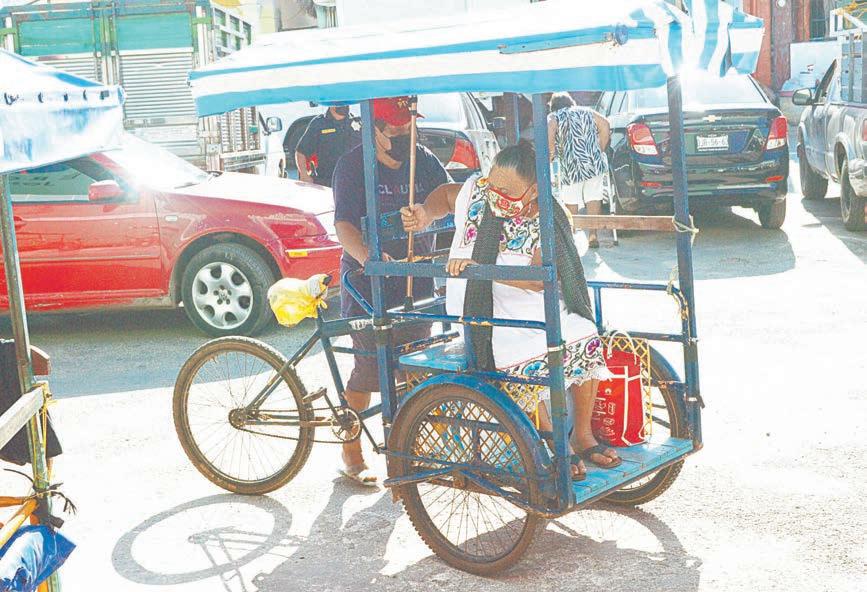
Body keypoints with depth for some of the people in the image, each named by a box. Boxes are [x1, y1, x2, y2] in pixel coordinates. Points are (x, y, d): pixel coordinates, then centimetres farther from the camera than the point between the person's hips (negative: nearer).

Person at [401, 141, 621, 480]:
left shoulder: (547, 221, -13)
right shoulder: (475, 192, -5)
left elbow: (541, 278, -27)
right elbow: (445, 195, 21)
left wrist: (480, 268, -38)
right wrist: (425, 216, 0)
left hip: (536, 308, 2)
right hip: (482, 316, -1)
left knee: (586, 343, -17)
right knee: (530, 365, -26)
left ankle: (583, 435, 6)